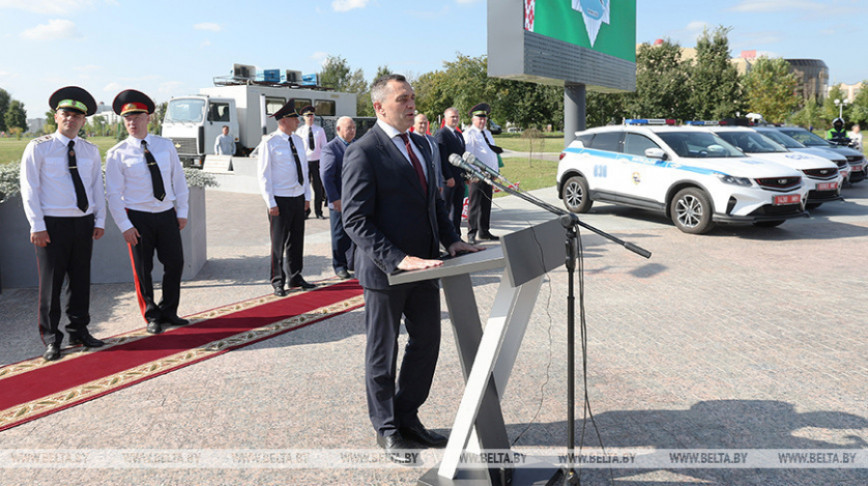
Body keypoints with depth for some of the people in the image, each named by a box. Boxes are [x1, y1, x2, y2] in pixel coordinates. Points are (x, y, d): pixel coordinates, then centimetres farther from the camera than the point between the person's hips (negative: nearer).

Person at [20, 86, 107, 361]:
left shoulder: (91, 151, 11)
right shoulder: (38, 148, -1)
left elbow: (97, 187, 15)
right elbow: (29, 189, -3)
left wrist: (99, 220, 7)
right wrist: (37, 225, -9)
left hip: (84, 224, 4)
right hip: (53, 225, -4)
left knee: (81, 279, 10)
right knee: (51, 282, 2)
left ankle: (79, 332, 23)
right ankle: (51, 339, 13)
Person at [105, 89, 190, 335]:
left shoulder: (166, 145, 5)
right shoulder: (117, 154, -5)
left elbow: (179, 179, 9)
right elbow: (114, 194, -5)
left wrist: (182, 211, 5)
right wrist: (125, 226, -10)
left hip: (167, 214, 3)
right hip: (138, 217, -3)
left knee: (175, 263, 7)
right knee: (143, 269, 5)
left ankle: (168, 311, 27)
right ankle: (152, 316, 22)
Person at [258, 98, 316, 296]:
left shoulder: (298, 140, 10)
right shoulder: (270, 144, -9)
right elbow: (264, 176, -10)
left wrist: (307, 196, 11)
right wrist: (271, 203, -14)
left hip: (298, 198, 6)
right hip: (281, 200, -6)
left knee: (297, 240, 13)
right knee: (279, 243, 2)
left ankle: (296, 277, 26)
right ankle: (278, 282, 13)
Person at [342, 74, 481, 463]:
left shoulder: (420, 145, 12)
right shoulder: (362, 153, -14)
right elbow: (356, 221, -19)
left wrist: (450, 240, 3)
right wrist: (398, 260, -27)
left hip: (423, 266, 8)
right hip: (385, 271, -7)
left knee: (427, 342, 15)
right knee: (383, 353, 9)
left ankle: (407, 417, 34)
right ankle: (387, 429, 28)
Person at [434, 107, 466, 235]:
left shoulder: (459, 134, 19)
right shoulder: (441, 134, -9)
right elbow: (442, 158, -15)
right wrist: (448, 177, -19)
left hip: (460, 178, 8)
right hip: (448, 179, -8)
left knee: (458, 208, 11)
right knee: (445, 208, -2)